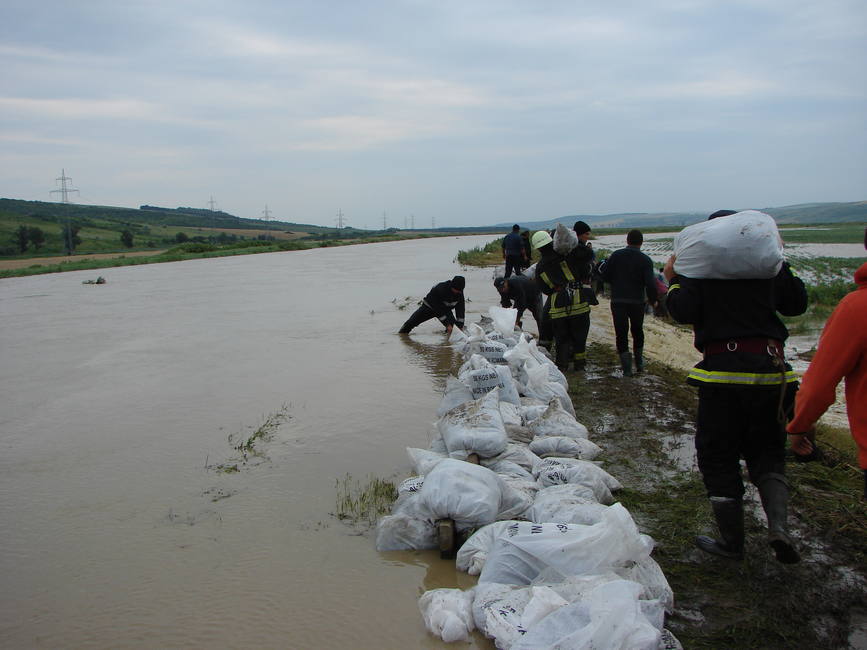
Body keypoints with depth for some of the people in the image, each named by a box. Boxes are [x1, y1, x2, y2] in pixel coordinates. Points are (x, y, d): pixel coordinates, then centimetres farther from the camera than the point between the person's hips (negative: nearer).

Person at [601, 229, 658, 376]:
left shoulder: (616, 255, -1)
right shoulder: (645, 260, -5)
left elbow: (605, 276, 0)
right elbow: (650, 283, -13)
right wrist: (652, 300, 4)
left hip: (618, 302, 0)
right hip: (637, 302, 0)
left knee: (621, 334, 3)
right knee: (637, 331, 21)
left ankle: (627, 368, -1)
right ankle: (639, 364, 27)